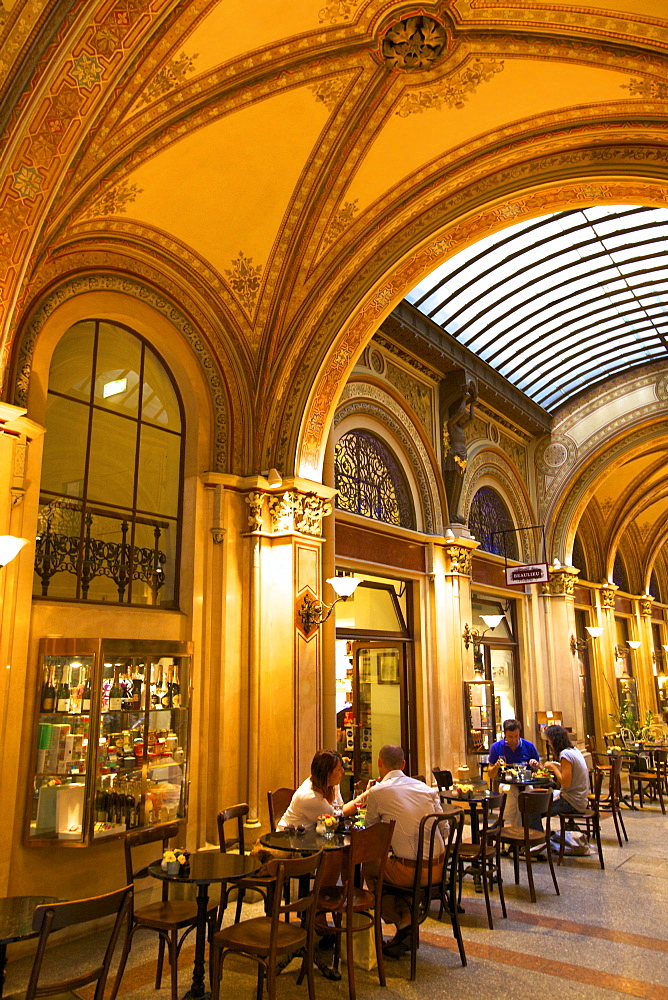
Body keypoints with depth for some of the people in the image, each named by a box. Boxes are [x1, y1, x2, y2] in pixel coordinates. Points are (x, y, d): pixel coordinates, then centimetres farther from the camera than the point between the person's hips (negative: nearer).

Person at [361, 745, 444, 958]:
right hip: (438, 869, 5)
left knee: (368, 866, 21)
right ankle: (407, 925, 25)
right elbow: (443, 827, 11)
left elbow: (370, 828, 7)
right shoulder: (424, 787, 6)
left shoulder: (378, 791, -8)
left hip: (412, 872, -5)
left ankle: (401, 922, 23)